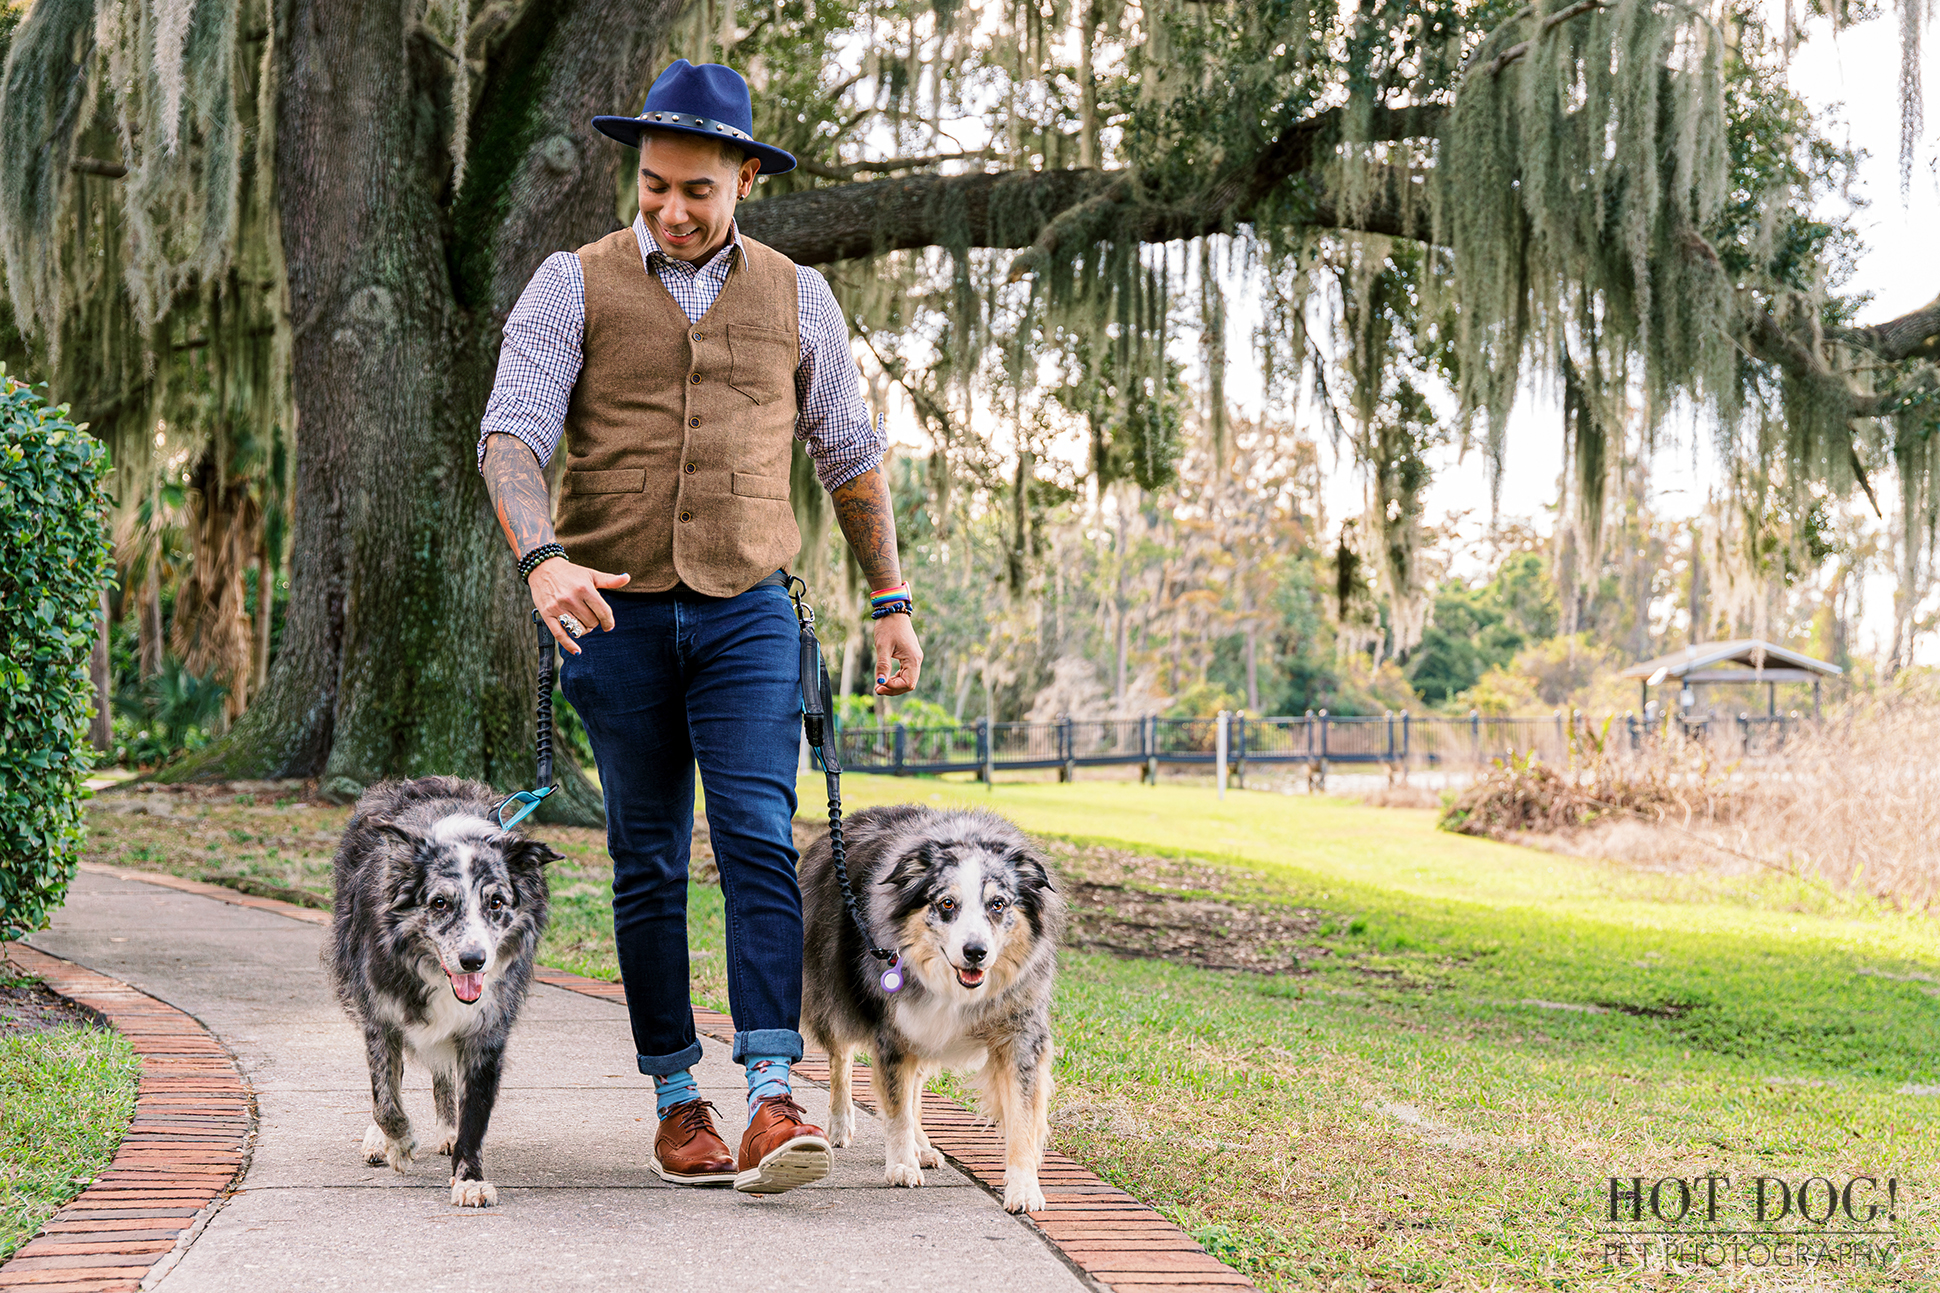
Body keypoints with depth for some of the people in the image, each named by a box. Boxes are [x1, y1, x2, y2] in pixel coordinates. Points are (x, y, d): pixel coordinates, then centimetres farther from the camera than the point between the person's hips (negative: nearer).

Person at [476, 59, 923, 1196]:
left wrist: (892, 603, 14)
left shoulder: (794, 297, 8)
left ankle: (775, 1102, -18)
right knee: (649, 866, 5)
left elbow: (851, 453, 16)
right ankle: (679, 1103, 13)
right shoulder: (574, 287, 1)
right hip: (615, 613, 0)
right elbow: (513, 435, -10)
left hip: (747, 612, 0)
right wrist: (544, 560, -29)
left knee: (761, 844, -13)